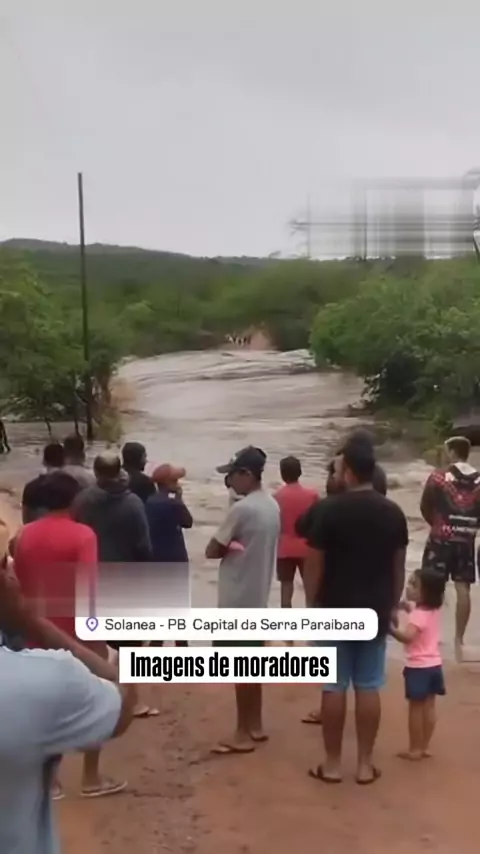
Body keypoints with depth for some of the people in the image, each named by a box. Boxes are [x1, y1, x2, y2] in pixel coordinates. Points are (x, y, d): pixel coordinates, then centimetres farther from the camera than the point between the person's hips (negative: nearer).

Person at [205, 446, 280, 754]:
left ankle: (243, 734, 9)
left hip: (238, 598, -9)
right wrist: (238, 547, 1)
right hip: (258, 595, 9)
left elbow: (211, 551, -15)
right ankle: (255, 725, 26)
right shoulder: (273, 506, 7)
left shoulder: (242, 509, -20)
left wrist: (229, 548, 1)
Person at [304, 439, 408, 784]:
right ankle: (365, 764, 17)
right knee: (369, 687, 10)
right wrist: (393, 605, 16)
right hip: (375, 611, 3)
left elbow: (315, 564, -9)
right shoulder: (393, 512, -1)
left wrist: (312, 604, 3)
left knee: (334, 687, 6)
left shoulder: (329, 509, -12)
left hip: (335, 611, -3)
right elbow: (399, 566, 6)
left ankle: (332, 764, 15)